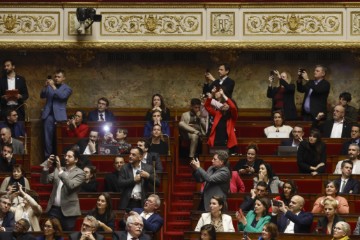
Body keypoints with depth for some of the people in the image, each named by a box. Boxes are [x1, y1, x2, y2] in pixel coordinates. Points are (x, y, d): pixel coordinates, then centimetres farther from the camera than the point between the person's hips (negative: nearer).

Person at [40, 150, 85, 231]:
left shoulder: (80, 173, -3)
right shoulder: (57, 170, 13)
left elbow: (71, 185, -20)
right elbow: (44, 181, 6)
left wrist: (60, 170, -23)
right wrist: (46, 167, -10)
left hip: (68, 211, -4)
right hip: (54, 209, 4)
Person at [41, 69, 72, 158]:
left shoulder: (67, 89, 4)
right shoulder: (50, 86, 16)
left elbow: (62, 96, -14)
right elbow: (42, 96, 7)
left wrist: (53, 86, -18)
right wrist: (45, 86, -10)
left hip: (59, 116, -3)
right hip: (48, 115, 3)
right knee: (48, 138, -2)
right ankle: (48, 157, -1)